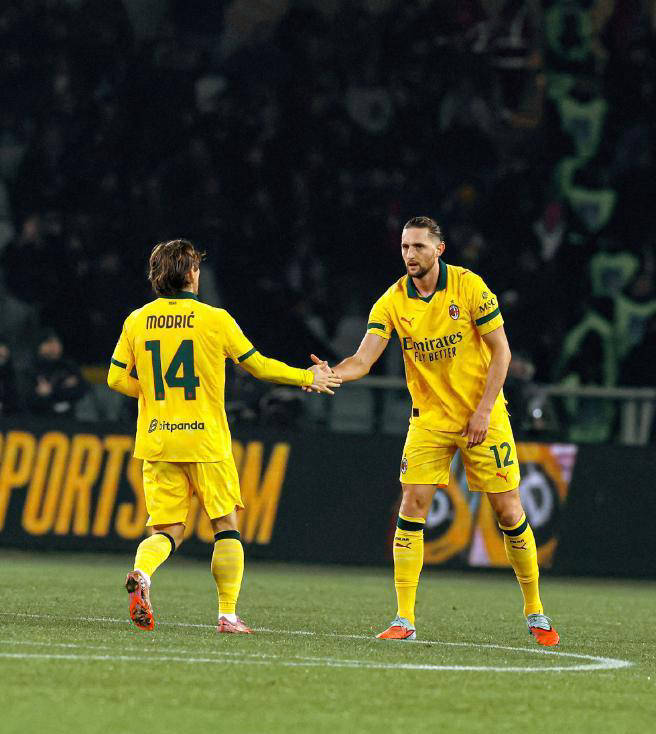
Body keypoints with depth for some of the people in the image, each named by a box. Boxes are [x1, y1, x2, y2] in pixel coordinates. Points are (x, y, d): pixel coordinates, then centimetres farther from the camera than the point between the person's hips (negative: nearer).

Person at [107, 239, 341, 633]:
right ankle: (228, 613, 7)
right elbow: (258, 365, 3)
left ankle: (141, 573, -25)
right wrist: (308, 377, 17)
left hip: (156, 441, 3)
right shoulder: (214, 319, -5)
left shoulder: (137, 321, 3)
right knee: (227, 525, 11)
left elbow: (117, 379, 4)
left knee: (168, 530, 7)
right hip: (205, 440, -3)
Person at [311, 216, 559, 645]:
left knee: (509, 512, -1)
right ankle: (404, 620, -6)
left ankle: (535, 613, 14)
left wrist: (484, 410, -15)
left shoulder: (469, 287, -12)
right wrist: (330, 374, -32)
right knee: (412, 508, -10)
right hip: (429, 418, 2)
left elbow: (501, 352, -8)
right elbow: (363, 361, -10)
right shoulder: (393, 302, -5)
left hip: (483, 417, -2)